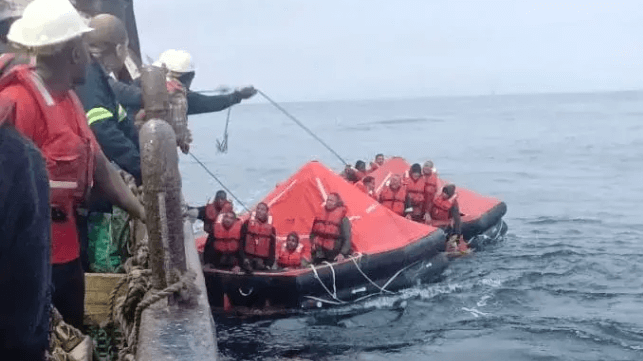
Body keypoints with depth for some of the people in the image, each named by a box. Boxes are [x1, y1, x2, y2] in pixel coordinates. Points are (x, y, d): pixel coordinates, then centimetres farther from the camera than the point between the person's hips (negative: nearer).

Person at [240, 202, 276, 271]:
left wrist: (269, 264, -6)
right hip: (248, 257, -1)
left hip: (262, 260, 1)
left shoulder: (271, 228, 9)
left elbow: (272, 248, 8)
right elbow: (241, 241, 1)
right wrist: (243, 258, -12)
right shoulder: (247, 223, 5)